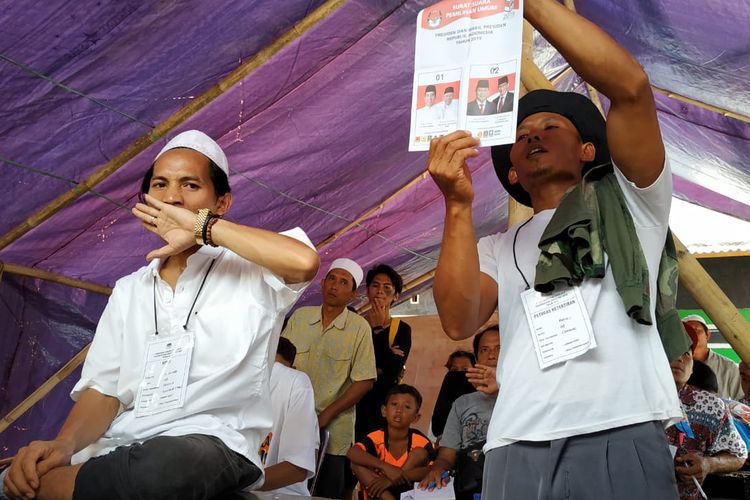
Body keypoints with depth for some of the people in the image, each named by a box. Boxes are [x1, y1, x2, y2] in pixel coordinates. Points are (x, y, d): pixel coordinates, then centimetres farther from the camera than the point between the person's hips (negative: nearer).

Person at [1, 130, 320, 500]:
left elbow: (303, 261, -20)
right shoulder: (128, 291, 20)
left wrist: (204, 227, -12)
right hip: (121, 448, 4)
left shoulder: (248, 269, 4)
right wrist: (65, 444, -11)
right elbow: (103, 388, 11)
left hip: (213, 442, -3)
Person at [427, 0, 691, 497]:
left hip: (621, 439, -2)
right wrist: (459, 205, -9)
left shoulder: (629, 202, 14)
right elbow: (459, 322, 1)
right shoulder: (497, 248, 22)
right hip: (516, 451, 3)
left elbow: (630, 84, -3)